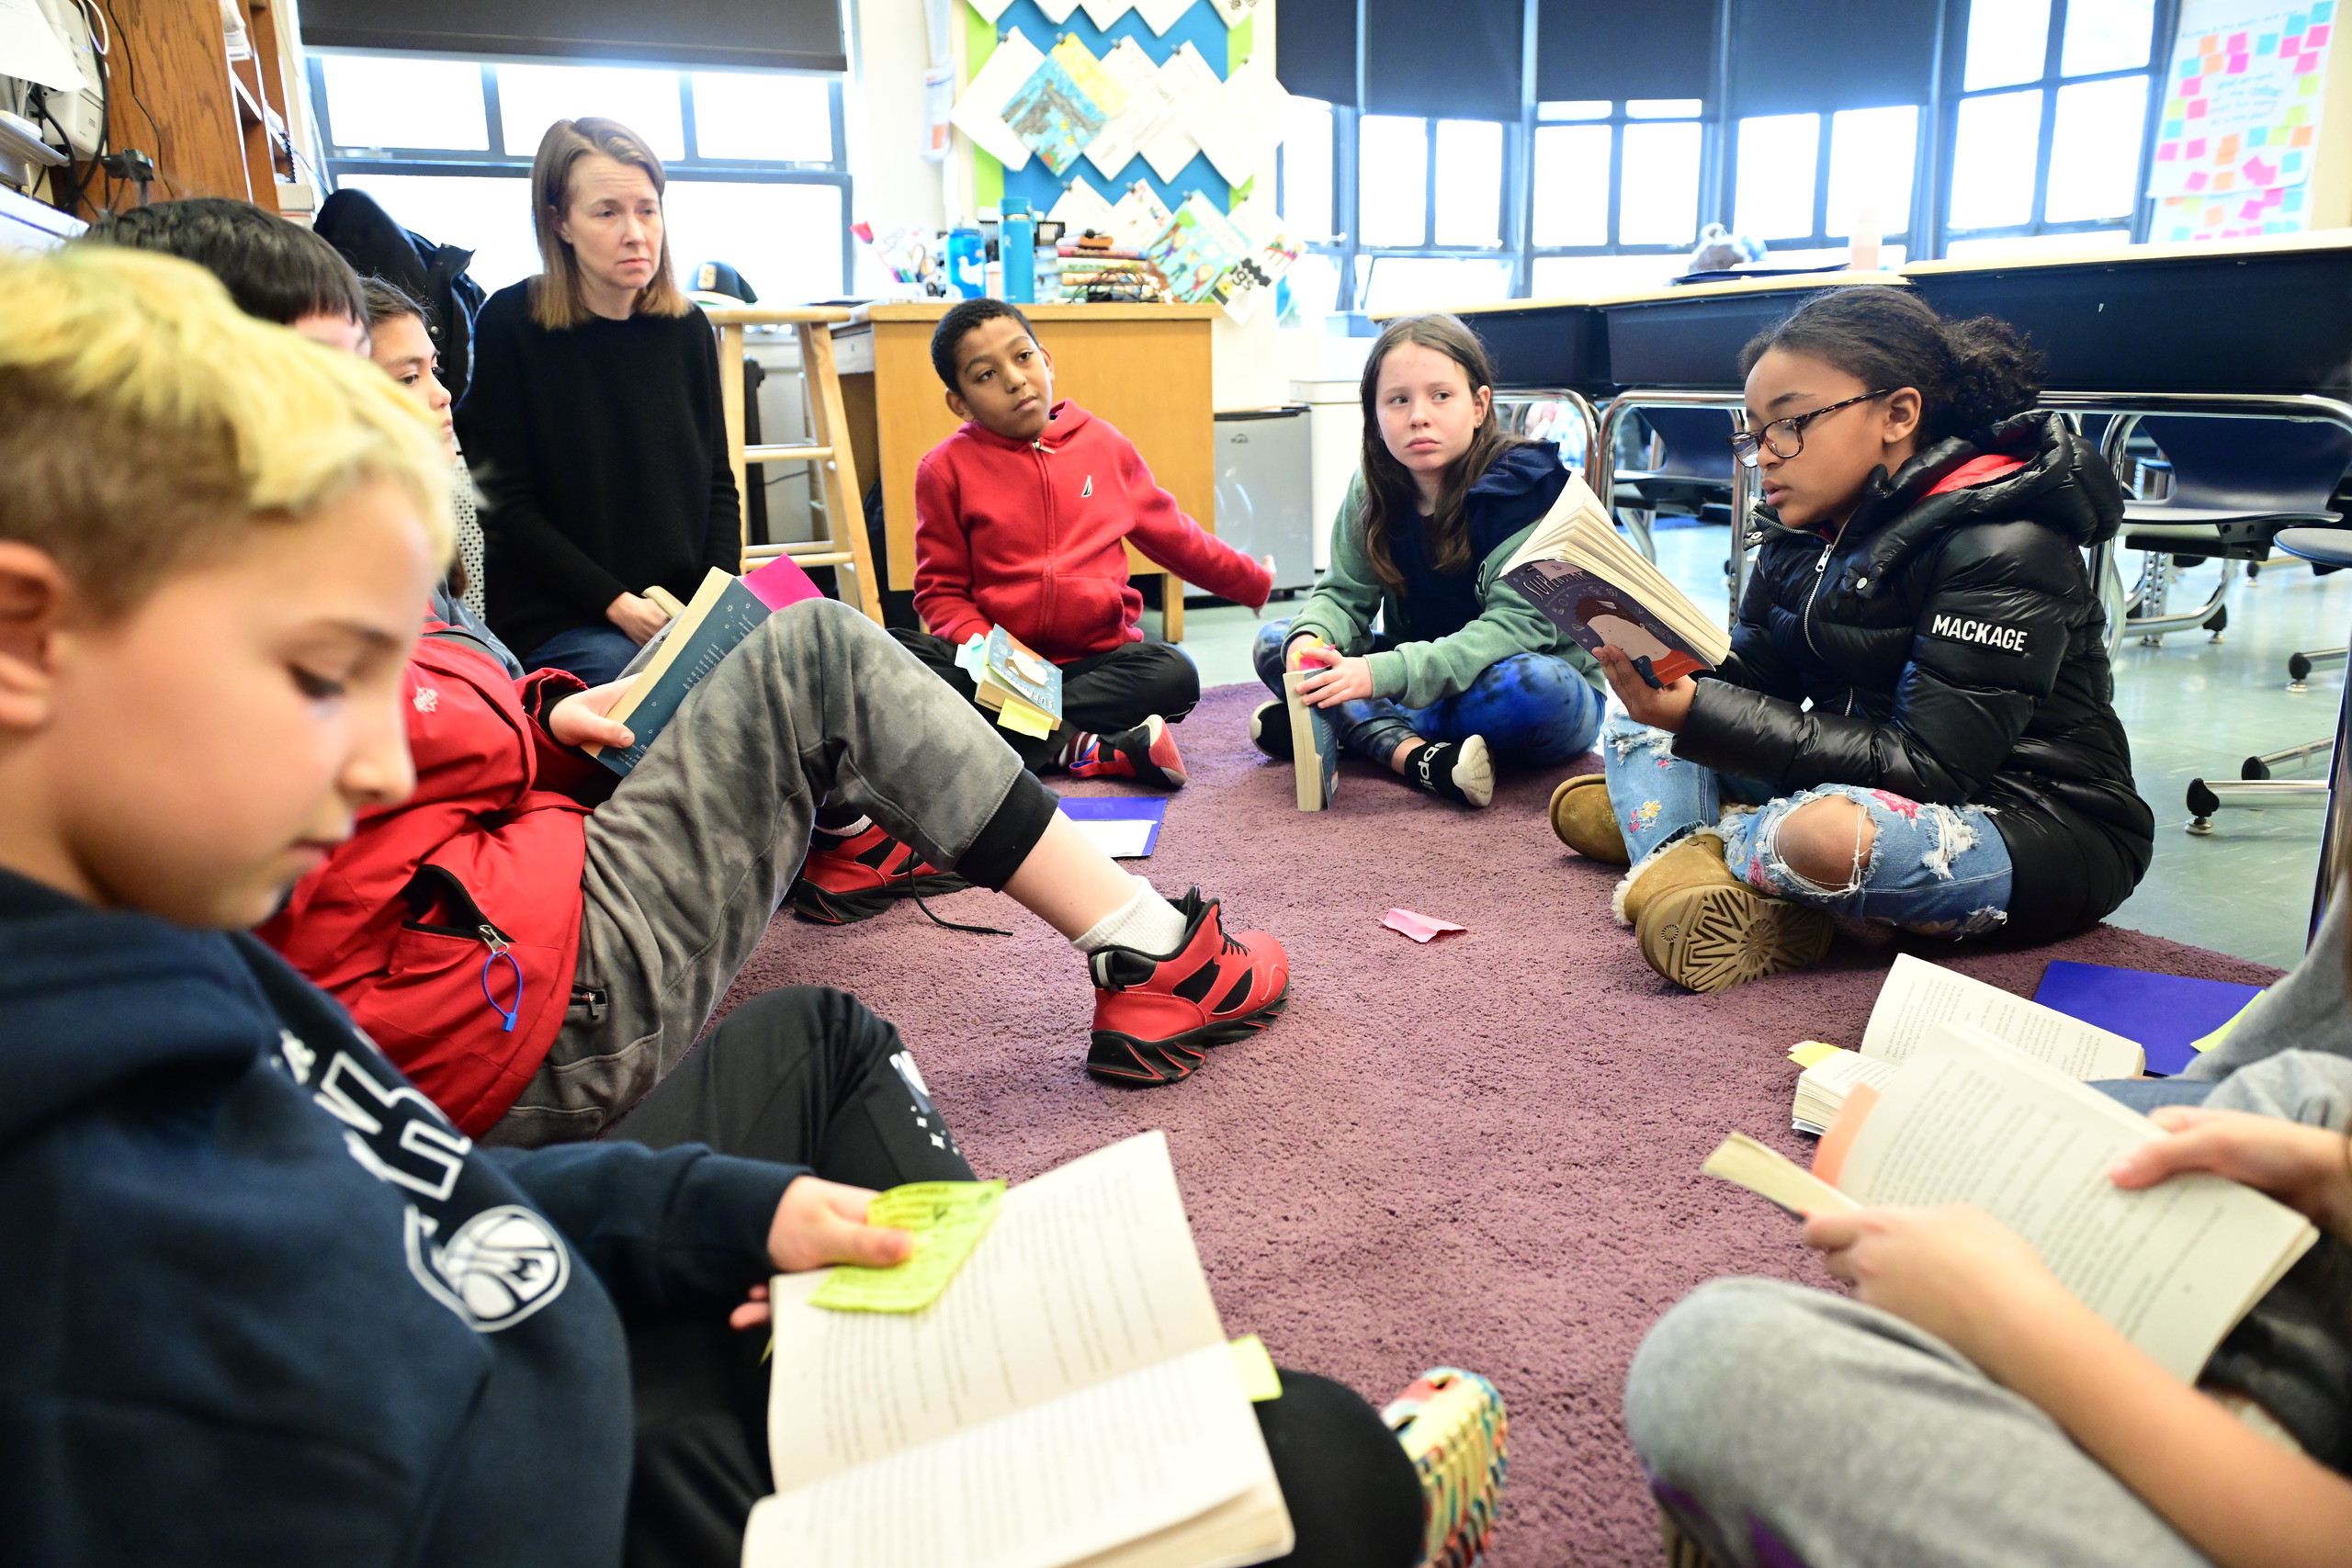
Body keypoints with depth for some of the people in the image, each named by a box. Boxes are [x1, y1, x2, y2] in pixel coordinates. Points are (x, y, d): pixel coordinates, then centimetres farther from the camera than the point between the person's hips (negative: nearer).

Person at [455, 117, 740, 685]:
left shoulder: (686, 326, 10)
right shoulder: (510, 324, -3)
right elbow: (509, 505, -5)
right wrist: (617, 604, -15)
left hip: (686, 612, 4)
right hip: (559, 620, -4)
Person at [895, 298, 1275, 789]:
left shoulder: (1104, 444, 9)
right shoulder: (948, 468, 3)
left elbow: (1174, 534, 22)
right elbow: (941, 591, 4)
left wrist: (1255, 584, 29)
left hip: (1098, 655, 1)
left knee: (1174, 674, -28)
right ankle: (1084, 750, -31)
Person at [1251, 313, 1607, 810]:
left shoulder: (1524, 488, -20)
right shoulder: (1373, 491, -3)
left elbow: (1518, 624, -28)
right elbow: (1344, 594, -1)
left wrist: (1384, 673, -39)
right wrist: (1311, 638, -27)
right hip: (1421, 685, 5)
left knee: (1533, 685, -40)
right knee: (1274, 640, -7)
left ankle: (1356, 729, -22)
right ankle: (1415, 754, -28)